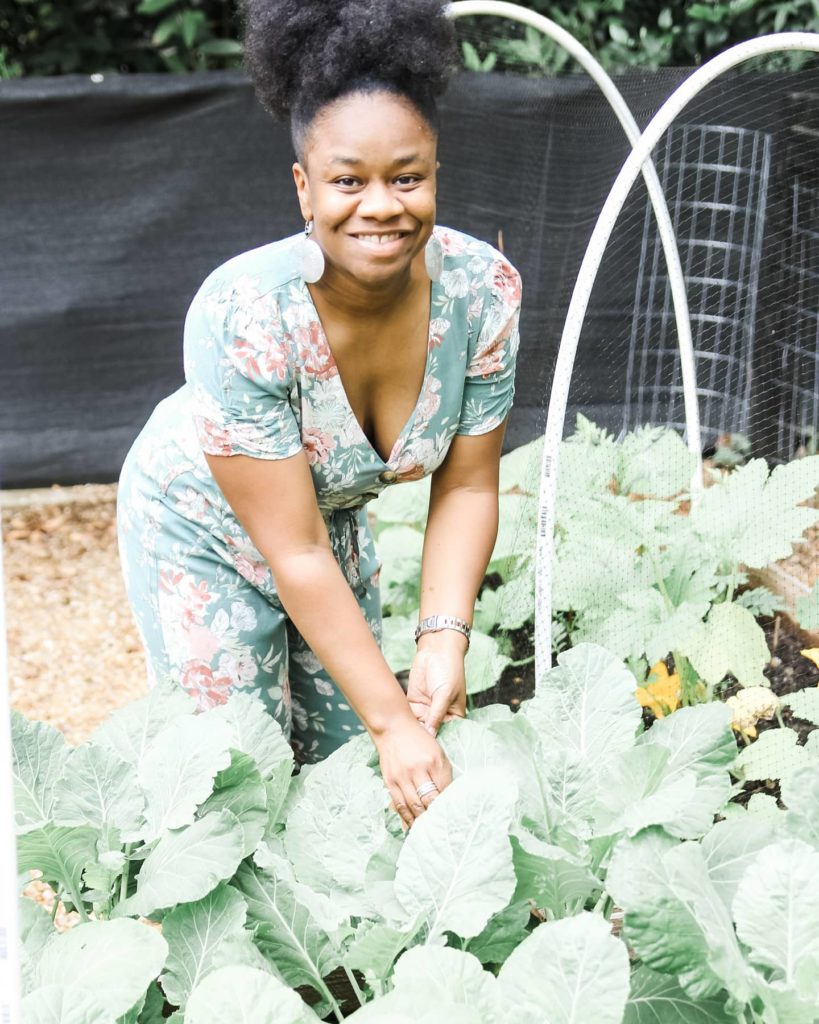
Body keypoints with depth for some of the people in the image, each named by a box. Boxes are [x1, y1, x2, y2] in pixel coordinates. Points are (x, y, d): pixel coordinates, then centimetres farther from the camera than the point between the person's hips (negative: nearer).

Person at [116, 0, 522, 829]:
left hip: (335, 519, 5)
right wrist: (393, 721, -32)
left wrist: (444, 636, -26)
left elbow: (466, 487, -13)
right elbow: (294, 553, -32)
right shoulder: (241, 314, -37)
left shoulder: (483, 289, -25)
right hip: (204, 526, -4)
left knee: (344, 758, 14)